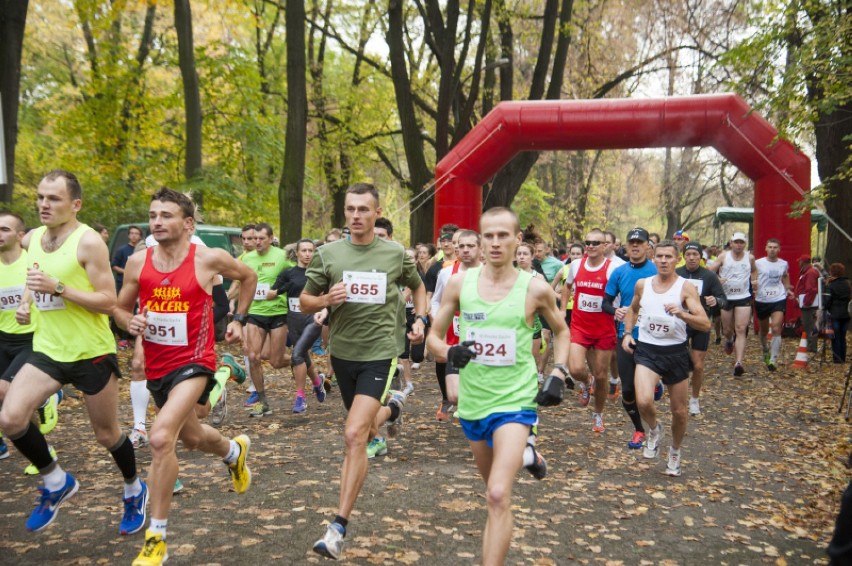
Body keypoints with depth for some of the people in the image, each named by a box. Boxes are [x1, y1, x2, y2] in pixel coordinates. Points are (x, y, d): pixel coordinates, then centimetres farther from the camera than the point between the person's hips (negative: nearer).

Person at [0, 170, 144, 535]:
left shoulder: (89, 242, -16)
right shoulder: (32, 238, 6)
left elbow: (108, 302, -19)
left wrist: (58, 288, -27)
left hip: (92, 353, -6)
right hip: (47, 350, 6)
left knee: (106, 434, 8)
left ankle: (135, 492, 35)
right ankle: (56, 482, 12)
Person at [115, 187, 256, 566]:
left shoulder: (209, 259, -12)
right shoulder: (137, 263, -4)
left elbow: (248, 277, 8)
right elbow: (119, 308, 10)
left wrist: (239, 319, 7)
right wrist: (129, 322, -12)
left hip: (194, 362, -5)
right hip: (156, 365, 6)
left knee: (161, 438, -25)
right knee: (191, 438, 24)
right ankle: (234, 452, 60)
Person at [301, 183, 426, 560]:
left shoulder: (395, 253, -2)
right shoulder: (328, 253, -1)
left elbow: (418, 287, 17)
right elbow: (304, 302, 5)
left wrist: (420, 320, 2)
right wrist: (325, 300, -16)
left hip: (380, 353, -3)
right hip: (342, 352, 4)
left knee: (355, 435, -16)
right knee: (361, 427, 20)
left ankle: (339, 528, -13)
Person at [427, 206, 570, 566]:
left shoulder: (535, 289, -10)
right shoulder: (460, 282, -6)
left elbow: (561, 332, 9)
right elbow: (434, 337, 2)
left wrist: (559, 374, -4)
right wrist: (450, 353, -20)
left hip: (515, 400, -4)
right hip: (473, 401, 4)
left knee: (499, 496, -19)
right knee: (494, 489, 24)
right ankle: (525, 452, 56)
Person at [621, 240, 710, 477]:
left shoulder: (686, 288, -8)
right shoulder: (642, 284, 3)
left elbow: (705, 325, -16)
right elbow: (633, 309, 23)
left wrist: (682, 314, -33)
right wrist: (627, 333, 8)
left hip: (675, 352, -1)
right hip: (646, 350, 1)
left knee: (679, 411, 10)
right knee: (643, 401, -23)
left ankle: (675, 453, 38)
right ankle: (654, 430, 12)